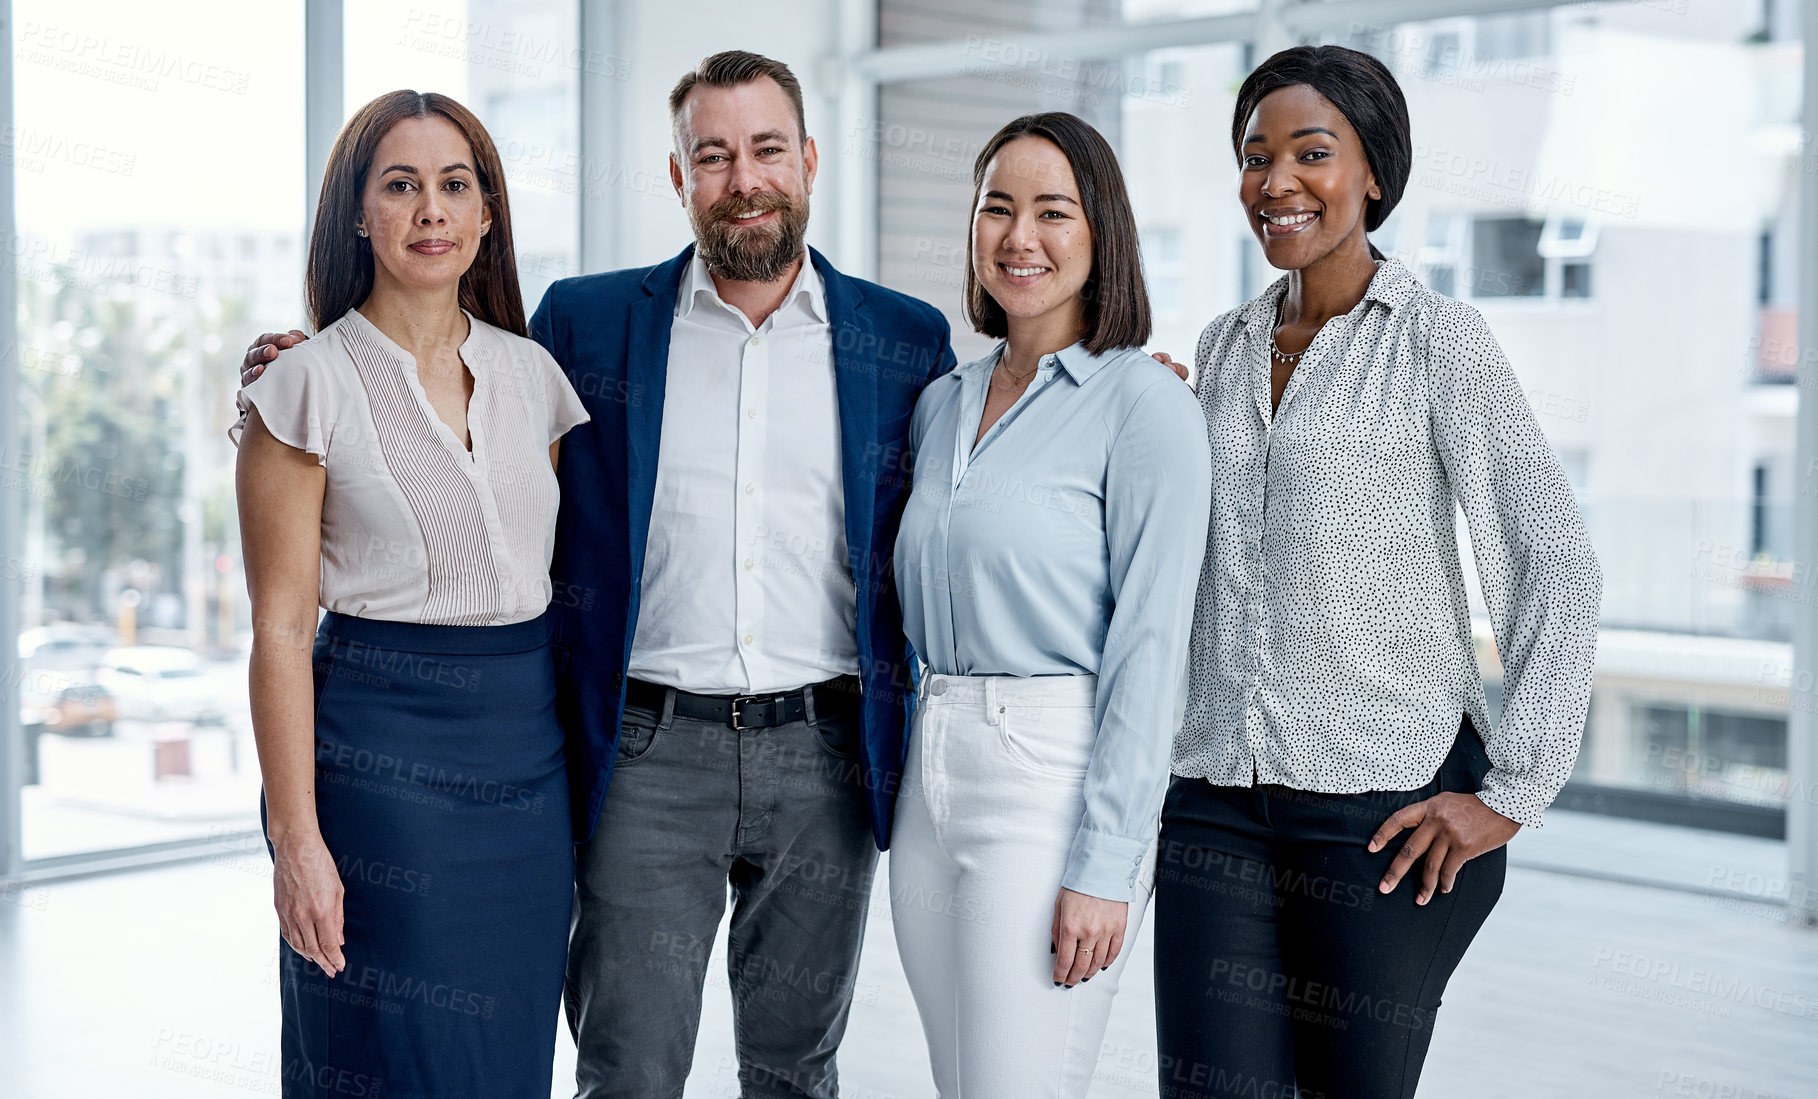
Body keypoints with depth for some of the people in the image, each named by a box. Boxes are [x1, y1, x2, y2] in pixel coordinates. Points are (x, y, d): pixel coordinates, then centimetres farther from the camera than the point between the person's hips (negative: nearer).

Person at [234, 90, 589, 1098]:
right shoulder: (309, 387, -6)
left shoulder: (532, 375, 9)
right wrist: (296, 841, -13)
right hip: (381, 756, -5)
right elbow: (280, 626, -8)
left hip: (529, 752, 5)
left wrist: (588, 775, 10)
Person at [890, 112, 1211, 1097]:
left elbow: (1147, 644, -13)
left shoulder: (1144, 405, -8)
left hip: (1052, 783, -7)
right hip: (931, 778, 7)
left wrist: (1104, 865, -16)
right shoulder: (943, 403, 12)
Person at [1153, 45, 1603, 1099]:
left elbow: (1558, 568, -7)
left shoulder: (1439, 339, -3)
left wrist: (1510, 793, -10)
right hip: (1218, 800, 4)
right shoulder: (1225, 346, 13)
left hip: (1390, 806, -4)